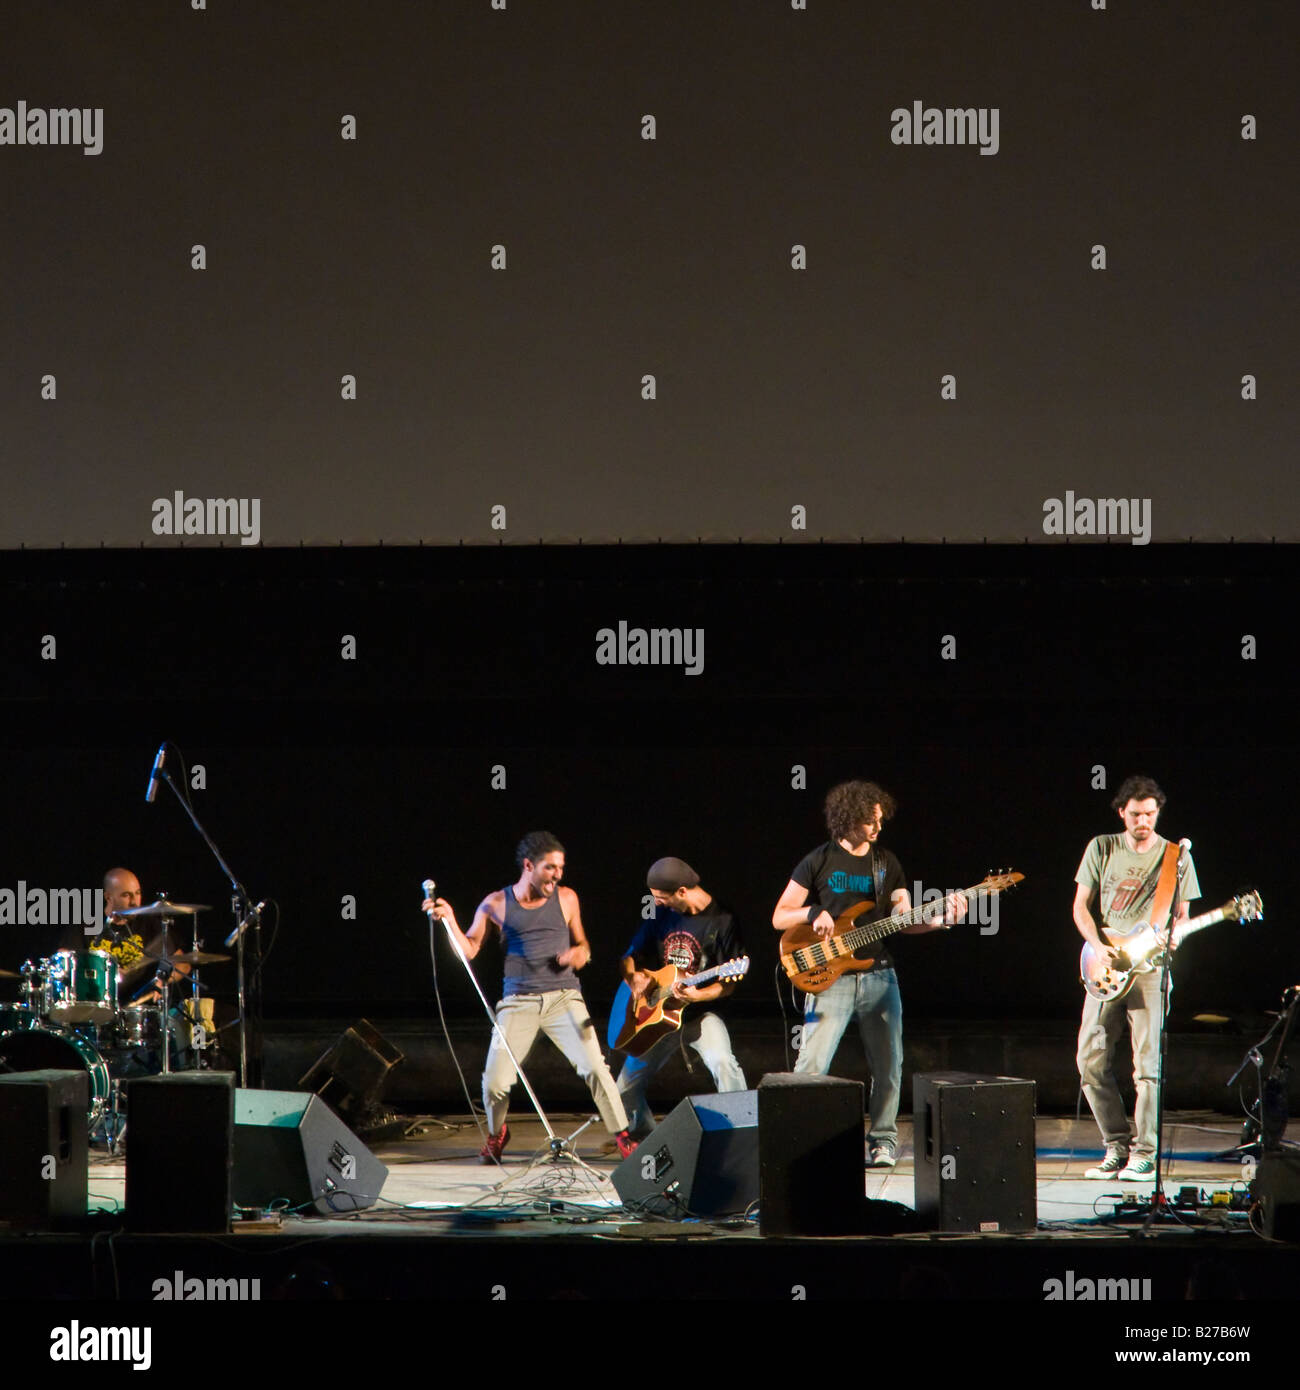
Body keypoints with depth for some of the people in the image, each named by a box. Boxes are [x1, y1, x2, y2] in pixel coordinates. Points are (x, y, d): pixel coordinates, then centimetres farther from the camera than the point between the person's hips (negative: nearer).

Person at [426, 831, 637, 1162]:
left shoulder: (566, 899, 8)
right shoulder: (496, 905, 4)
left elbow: (581, 943, 19)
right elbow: (469, 950, 4)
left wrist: (581, 954, -4)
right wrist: (449, 921, -11)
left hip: (563, 998, 0)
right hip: (518, 1002, 0)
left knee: (594, 1068, -16)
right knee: (495, 1082, -8)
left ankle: (623, 1137, -1)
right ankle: (496, 1134, 23)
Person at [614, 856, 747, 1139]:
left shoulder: (721, 921, -11)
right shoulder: (661, 915, 4)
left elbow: (728, 985, -10)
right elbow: (629, 957, 13)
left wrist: (698, 995, -28)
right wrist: (633, 976, -10)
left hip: (700, 1011, -5)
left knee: (722, 1063, -34)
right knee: (626, 1087, 6)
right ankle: (645, 1139, 31)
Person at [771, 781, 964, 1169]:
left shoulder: (887, 864, 11)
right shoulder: (818, 862, 0)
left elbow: (905, 921, 8)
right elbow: (779, 918, 2)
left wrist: (941, 919, -9)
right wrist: (813, 912, -16)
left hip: (879, 975, 4)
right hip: (830, 977, -3)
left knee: (888, 1066, 4)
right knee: (811, 1066, -11)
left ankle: (883, 1140, 17)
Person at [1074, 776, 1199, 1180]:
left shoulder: (1175, 856, 5)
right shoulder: (1101, 849, 9)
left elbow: (1182, 915, 8)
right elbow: (1080, 906, 10)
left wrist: (1172, 938, -14)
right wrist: (1098, 946, -6)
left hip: (1150, 967, -3)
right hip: (1107, 966, 3)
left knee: (1148, 1062, -10)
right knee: (1091, 1059, -1)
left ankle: (1144, 1154, -4)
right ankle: (1117, 1145, 11)